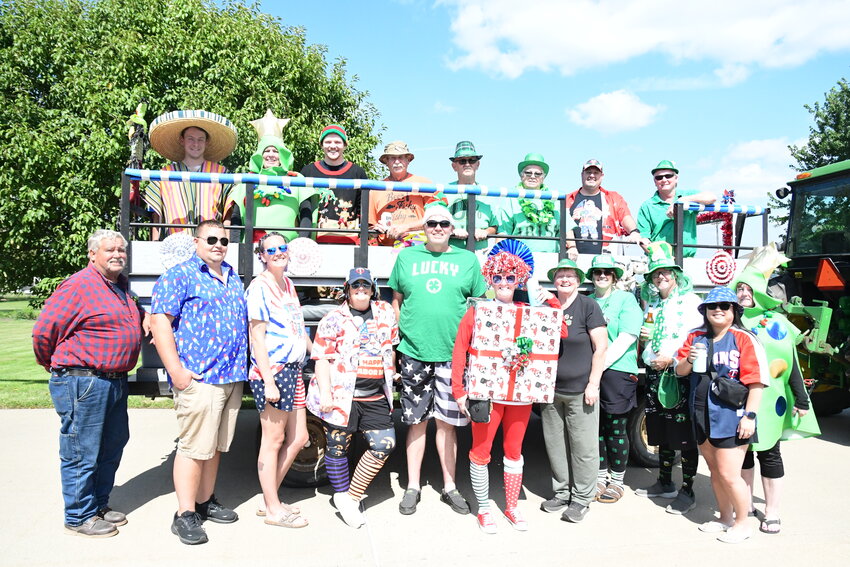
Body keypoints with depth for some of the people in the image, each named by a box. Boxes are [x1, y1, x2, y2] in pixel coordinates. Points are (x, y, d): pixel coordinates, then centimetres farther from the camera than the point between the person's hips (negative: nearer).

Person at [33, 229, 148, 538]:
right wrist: (56, 366, 2)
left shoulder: (121, 285, 14)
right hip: (83, 383, -9)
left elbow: (135, 314, 36)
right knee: (82, 453, 1)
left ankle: (99, 504, 34)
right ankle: (79, 518, 15)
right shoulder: (78, 286, -13)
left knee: (112, 446, 18)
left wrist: (143, 317, 12)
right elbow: (43, 331, -13)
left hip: (116, 381, 9)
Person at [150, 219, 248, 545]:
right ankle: (185, 515, 7)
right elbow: (159, 323, -12)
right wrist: (176, 371, -17)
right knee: (194, 447, -4)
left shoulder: (233, 279, 18)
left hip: (233, 379, 7)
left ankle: (206, 502, 28)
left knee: (215, 446, 15)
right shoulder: (180, 275, -5)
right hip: (198, 379, -7)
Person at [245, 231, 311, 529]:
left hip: (293, 370, 9)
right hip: (271, 371, -9)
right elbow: (257, 338, -14)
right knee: (273, 440, 1)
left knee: (298, 438, 12)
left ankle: (270, 499, 26)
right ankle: (273, 510, 13)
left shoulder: (288, 284, 15)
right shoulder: (259, 288, -10)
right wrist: (268, 381, -19)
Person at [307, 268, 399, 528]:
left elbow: (391, 348, 20)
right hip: (341, 396, -4)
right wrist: (325, 393, -14)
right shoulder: (334, 319, -3)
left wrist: (391, 376, 18)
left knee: (385, 444, -1)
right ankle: (341, 495, 27)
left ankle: (352, 497, 13)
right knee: (338, 447, 6)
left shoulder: (385, 312, 10)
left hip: (375, 398, 4)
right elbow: (321, 359, -6)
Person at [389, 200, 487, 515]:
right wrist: (398, 339, 5)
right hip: (414, 353, 0)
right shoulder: (407, 257, 7)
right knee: (416, 421, 8)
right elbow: (396, 302, 13)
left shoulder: (467, 260, 6)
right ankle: (413, 487, 21)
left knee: (447, 422, 7)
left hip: (452, 354, 0)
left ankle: (449, 487, 21)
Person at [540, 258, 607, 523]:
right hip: (551, 389, 5)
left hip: (580, 390, -5)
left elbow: (601, 347, -8)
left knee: (583, 447, 2)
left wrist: (593, 384, -12)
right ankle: (561, 493, 27)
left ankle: (582, 498, 16)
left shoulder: (588, 306, -5)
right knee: (555, 445, 12)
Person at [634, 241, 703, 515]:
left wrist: (671, 357, -18)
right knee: (661, 432, 14)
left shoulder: (689, 300, -3)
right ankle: (665, 484, 26)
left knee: (684, 434, -4)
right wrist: (643, 336, 7)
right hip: (655, 373, 7)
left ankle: (687, 491, 4)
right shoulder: (652, 302, 18)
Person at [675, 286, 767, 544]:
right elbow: (680, 371, 10)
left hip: (731, 417, -6)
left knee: (729, 474, -2)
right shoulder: (696, 337, 7)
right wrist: (688, 360, -11)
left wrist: (749, 415, -14)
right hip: (702, 416, 6)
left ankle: (742, 523, 20)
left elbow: (756, 381, -11)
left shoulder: (744, 339, -9)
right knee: (715, 471, 18)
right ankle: (725, 518, 35)